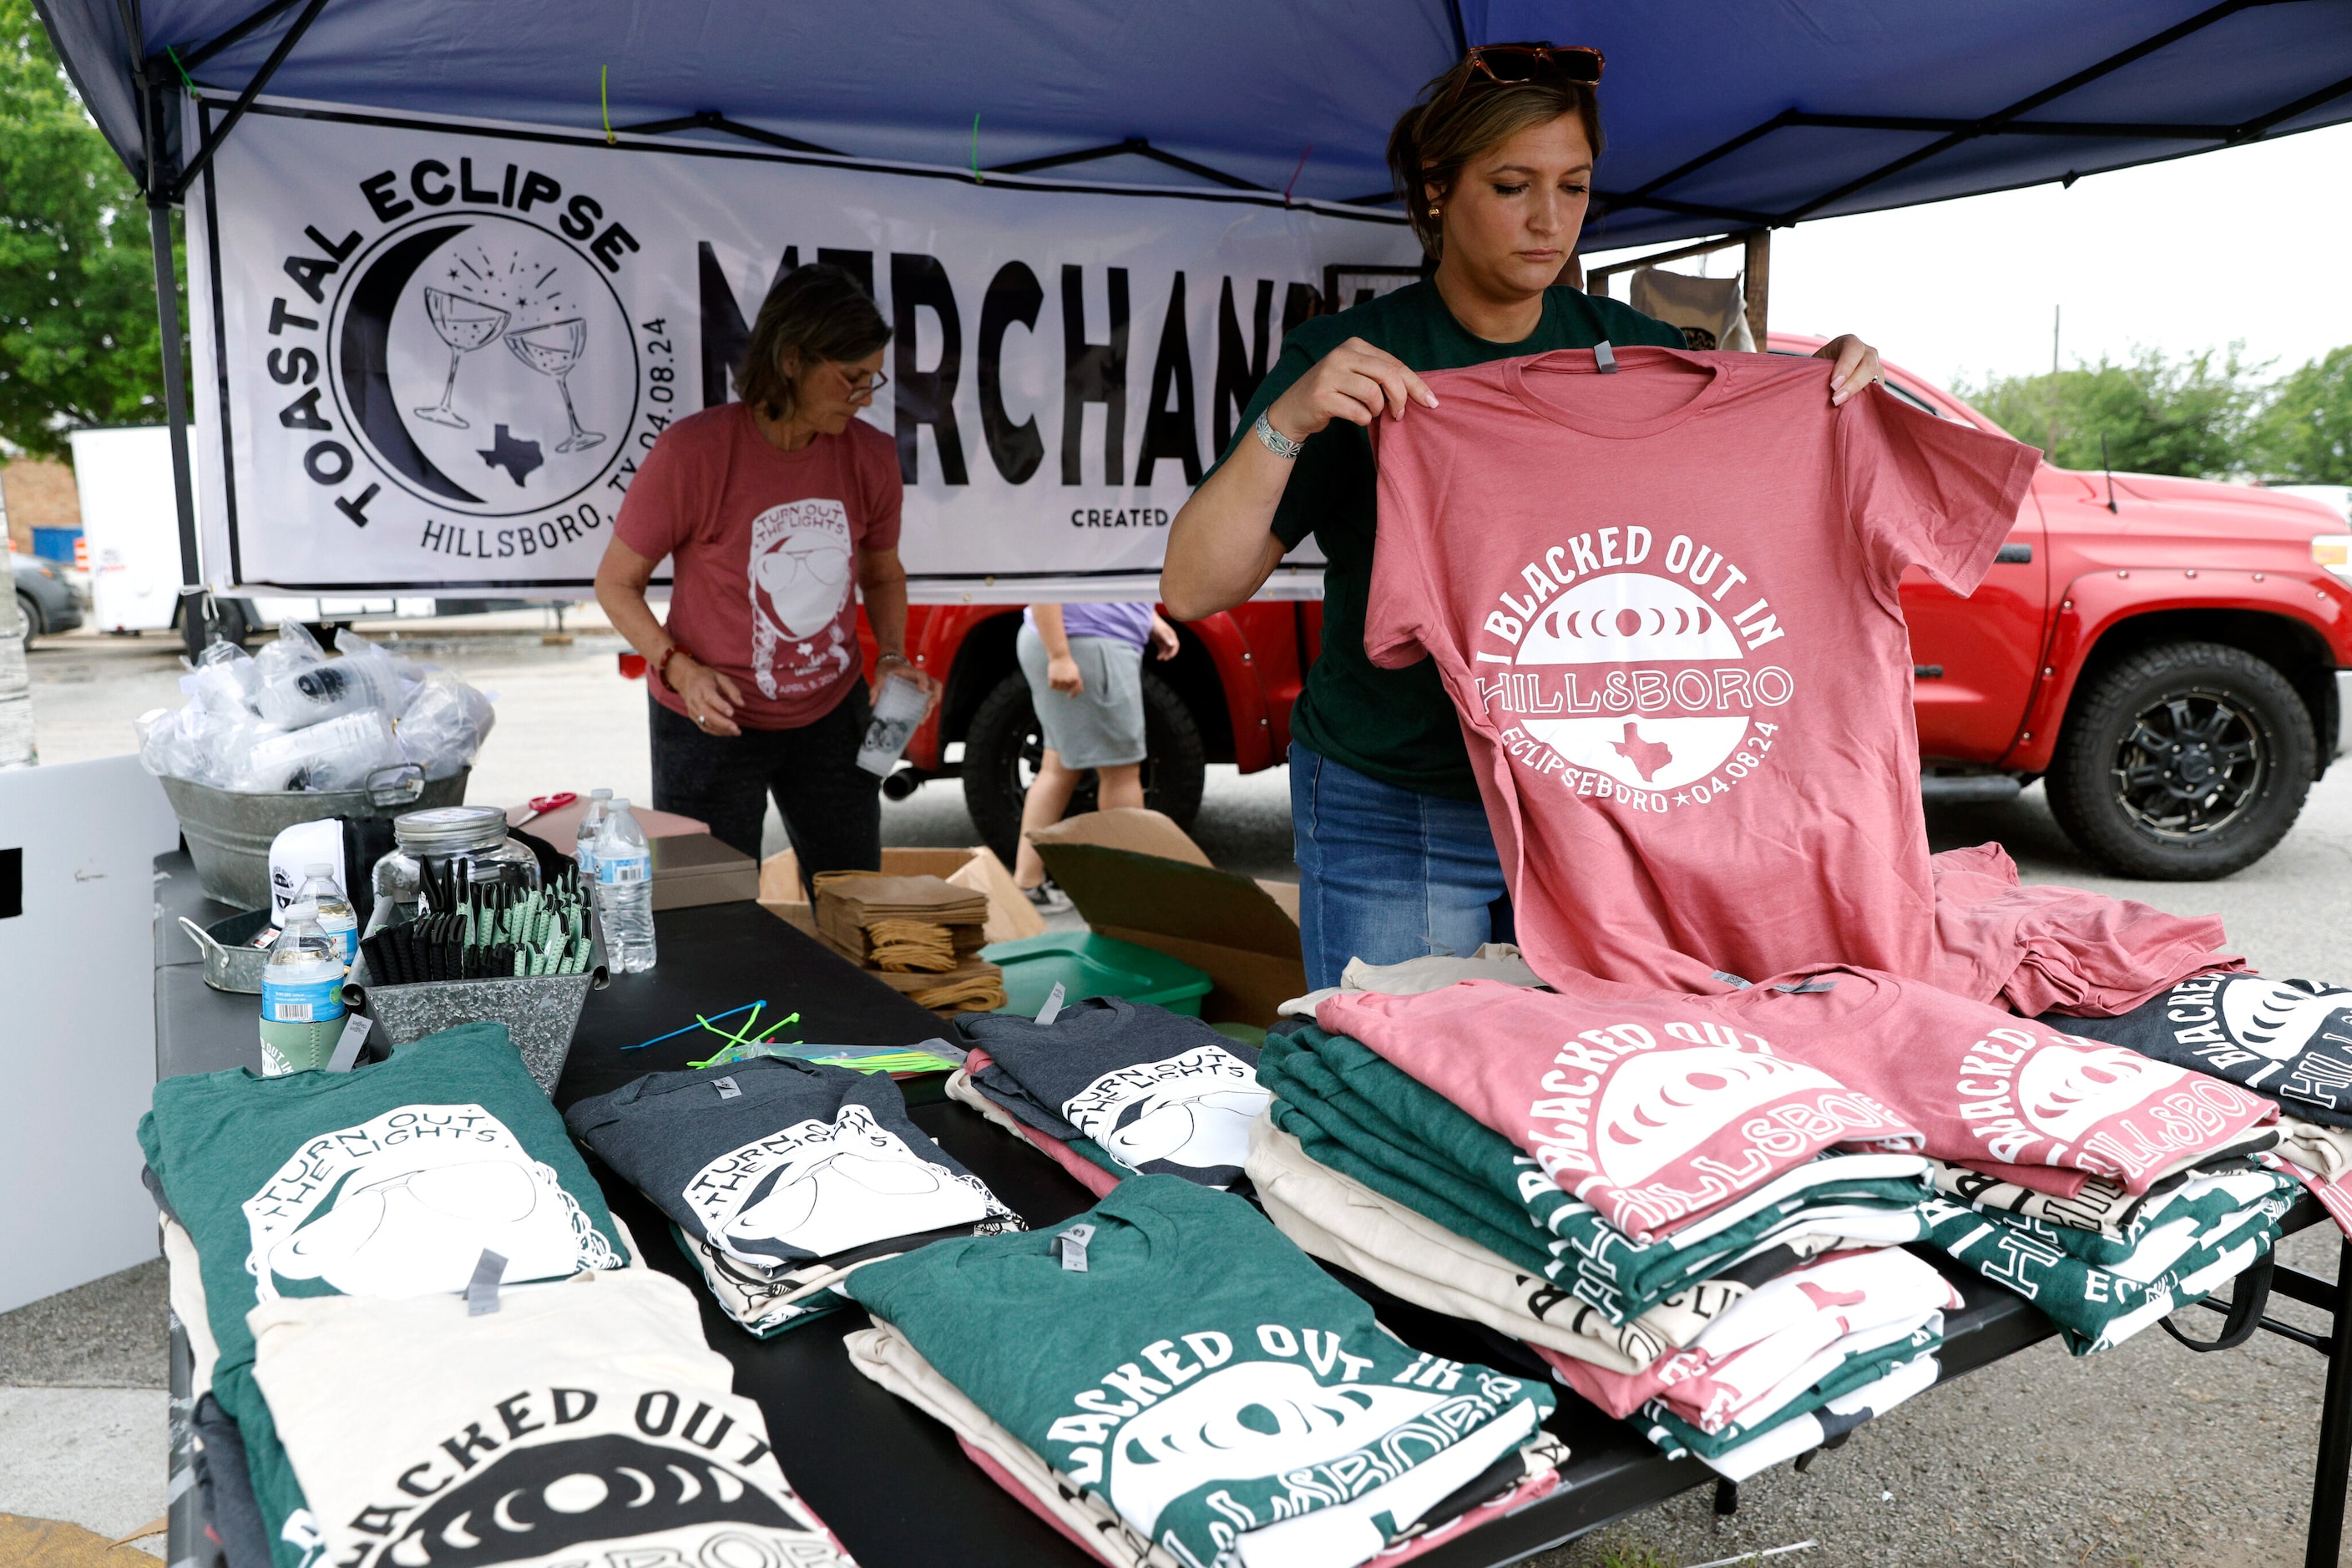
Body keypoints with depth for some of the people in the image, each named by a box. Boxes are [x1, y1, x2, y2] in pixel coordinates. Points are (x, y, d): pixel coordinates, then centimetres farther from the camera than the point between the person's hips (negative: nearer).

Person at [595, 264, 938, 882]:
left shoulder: (871, 456, -6)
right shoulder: (692, 453, -19)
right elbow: (616, 582, -9)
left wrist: (893, 656, -5)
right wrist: (679, 668, -23)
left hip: (832, 713, 4)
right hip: (713, 720, -4)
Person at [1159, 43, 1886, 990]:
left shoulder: (1629, 348, 4)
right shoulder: (1345, 360, -8)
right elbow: (1192, 590, -16)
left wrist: (1825, 390, -6)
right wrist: (1286, 421, -29)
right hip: (1395, 820, -3)